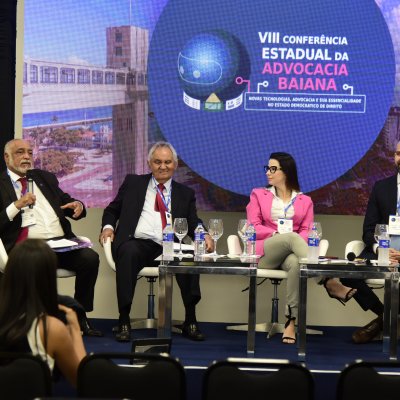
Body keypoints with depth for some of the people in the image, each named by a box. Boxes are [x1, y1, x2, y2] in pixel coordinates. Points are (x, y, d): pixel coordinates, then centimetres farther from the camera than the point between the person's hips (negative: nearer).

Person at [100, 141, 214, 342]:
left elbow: (193, 224, 12)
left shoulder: (185, 194, 22)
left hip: (168, 248, 1)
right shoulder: (133, 183, 20)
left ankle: (190, 321, -24)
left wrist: (204, 236, -12)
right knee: (129, 252, -38)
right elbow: (112, 210, 22)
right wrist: (108, 227, -1)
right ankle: (124, 320, -34)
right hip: (136, 242, -1)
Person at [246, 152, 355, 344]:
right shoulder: (258, 195, 19)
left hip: (291, 253, 1)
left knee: (295, 263, -41)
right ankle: (329, 283, -52)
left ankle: (291, 322, -46)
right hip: (264, 252, -1)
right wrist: (277, 234, -12)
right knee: (292, 238, -37)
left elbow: (306, 231, 7)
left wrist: (295, 243, -17)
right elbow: (253, 227, 6)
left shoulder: (304, 201, 20)